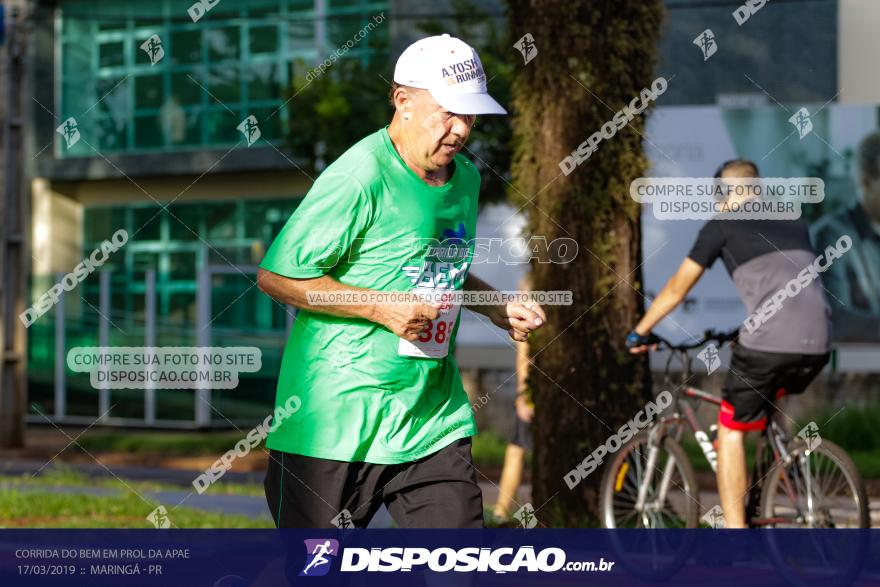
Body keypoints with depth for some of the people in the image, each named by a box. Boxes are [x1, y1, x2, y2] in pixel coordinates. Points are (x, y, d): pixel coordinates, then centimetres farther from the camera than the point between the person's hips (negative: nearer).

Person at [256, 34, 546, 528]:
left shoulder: (466, 178, 10)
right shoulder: (359, 177, -16)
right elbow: (277, 276, -15)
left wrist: (494, 307, 10)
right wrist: (382, 307, -19)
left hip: (434, 418, 6)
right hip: (336, 420, -6)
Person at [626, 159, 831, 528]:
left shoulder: (722, 226, 11)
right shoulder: (793, 223, 26)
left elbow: (676, 289, 17)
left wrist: (640, 332, 31)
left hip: (768, 341, -5)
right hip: (817, 344, 5)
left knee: (730, 430, 10)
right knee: (771, 399, 35)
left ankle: (734, 531, 3)